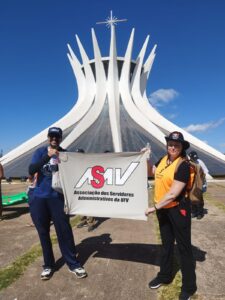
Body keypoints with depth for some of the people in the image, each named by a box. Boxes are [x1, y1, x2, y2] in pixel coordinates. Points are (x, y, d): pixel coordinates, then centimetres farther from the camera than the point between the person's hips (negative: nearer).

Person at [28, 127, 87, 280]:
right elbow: (31, 170, -15)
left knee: (65, 230, 1)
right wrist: (47, 156, -27)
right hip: (37, 197, 1)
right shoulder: (40, 151, 1)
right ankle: (48, 265, 23)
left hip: (57, 197, 0)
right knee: (43, 232, 9)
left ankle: (73, 264, 12)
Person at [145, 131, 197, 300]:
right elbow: (151, 172, 17)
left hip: (178, 209, -7)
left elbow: (173, 193, -24)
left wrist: (154, 207, -20)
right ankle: (165, 275, 39)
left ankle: (189, 286, 25)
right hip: (163, 209, 7)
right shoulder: (164, 159, 2)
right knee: (166, 243, 21)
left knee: (183, 246, 7)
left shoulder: (183, 165, -20)